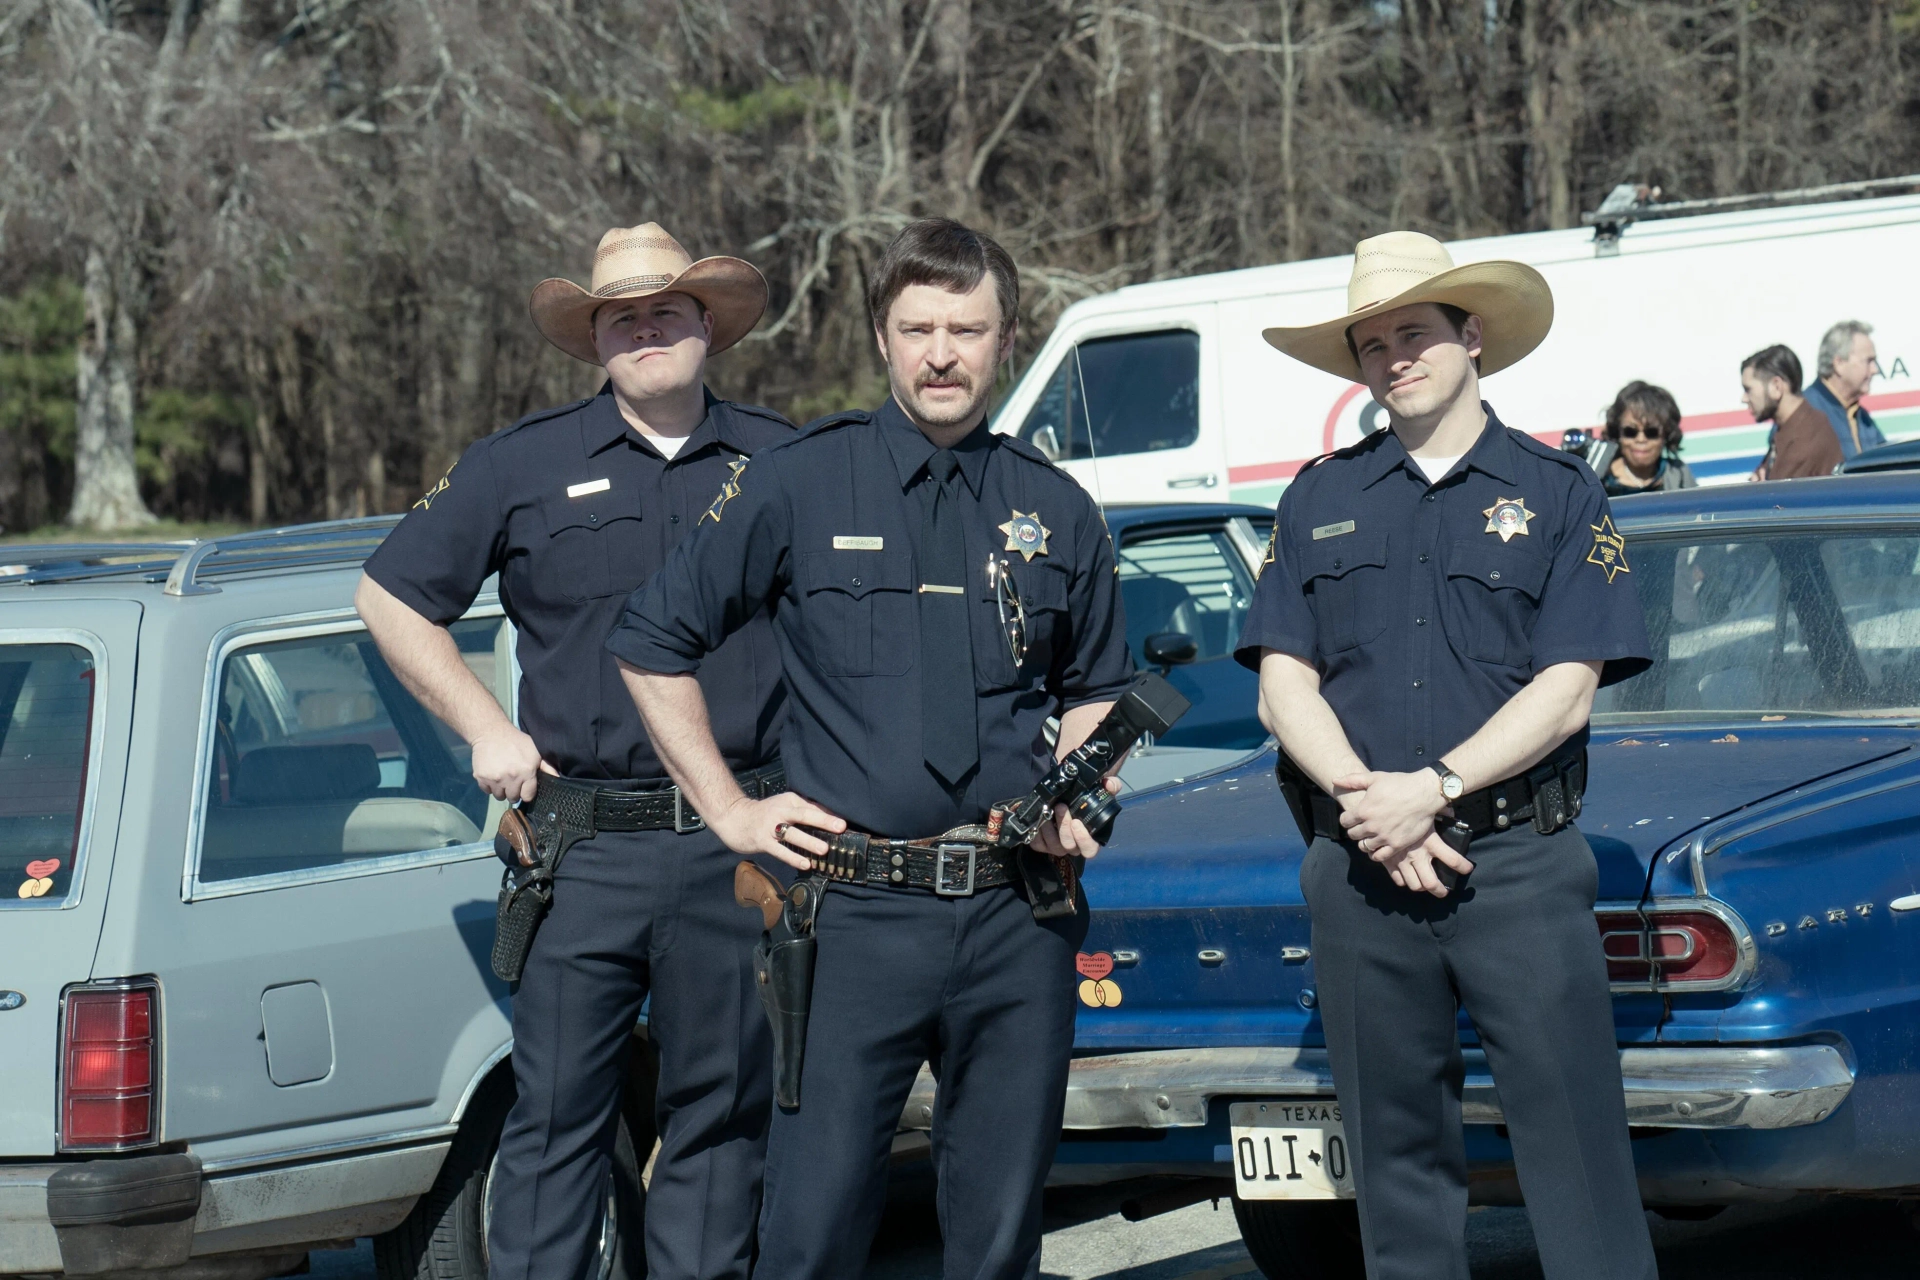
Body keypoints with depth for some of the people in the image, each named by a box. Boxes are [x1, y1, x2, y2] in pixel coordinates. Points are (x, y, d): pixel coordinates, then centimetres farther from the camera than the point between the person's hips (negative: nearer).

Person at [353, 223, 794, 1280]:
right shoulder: (524, 467, 6)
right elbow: (391, 595, 13)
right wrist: (485, 729, 4)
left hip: (737, 851, 1)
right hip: (584, 852, -1)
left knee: (722, 1116, 7)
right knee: (556, 1120, 0)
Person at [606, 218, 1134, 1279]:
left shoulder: (1054, 511, 11)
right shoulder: (801, 486, 1)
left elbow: (1097, 687, 26)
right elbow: (653, 643, 7)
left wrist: (1078, 801, 8)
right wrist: (729, 810, 3)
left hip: (1020, 921, 3)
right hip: (855, 914, -3)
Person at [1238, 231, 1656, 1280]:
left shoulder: (1559, 494, 4)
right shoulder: (1320, 499, 12)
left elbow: (1565, 691, -4)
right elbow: (1283, 685, 6)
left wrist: (1432, 789, -16)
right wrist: (1367, 804, -11)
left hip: (1522, 865, -3)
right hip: (1360, 868, 3)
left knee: (1574, 1142, -7)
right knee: (1396, 1151, 7)